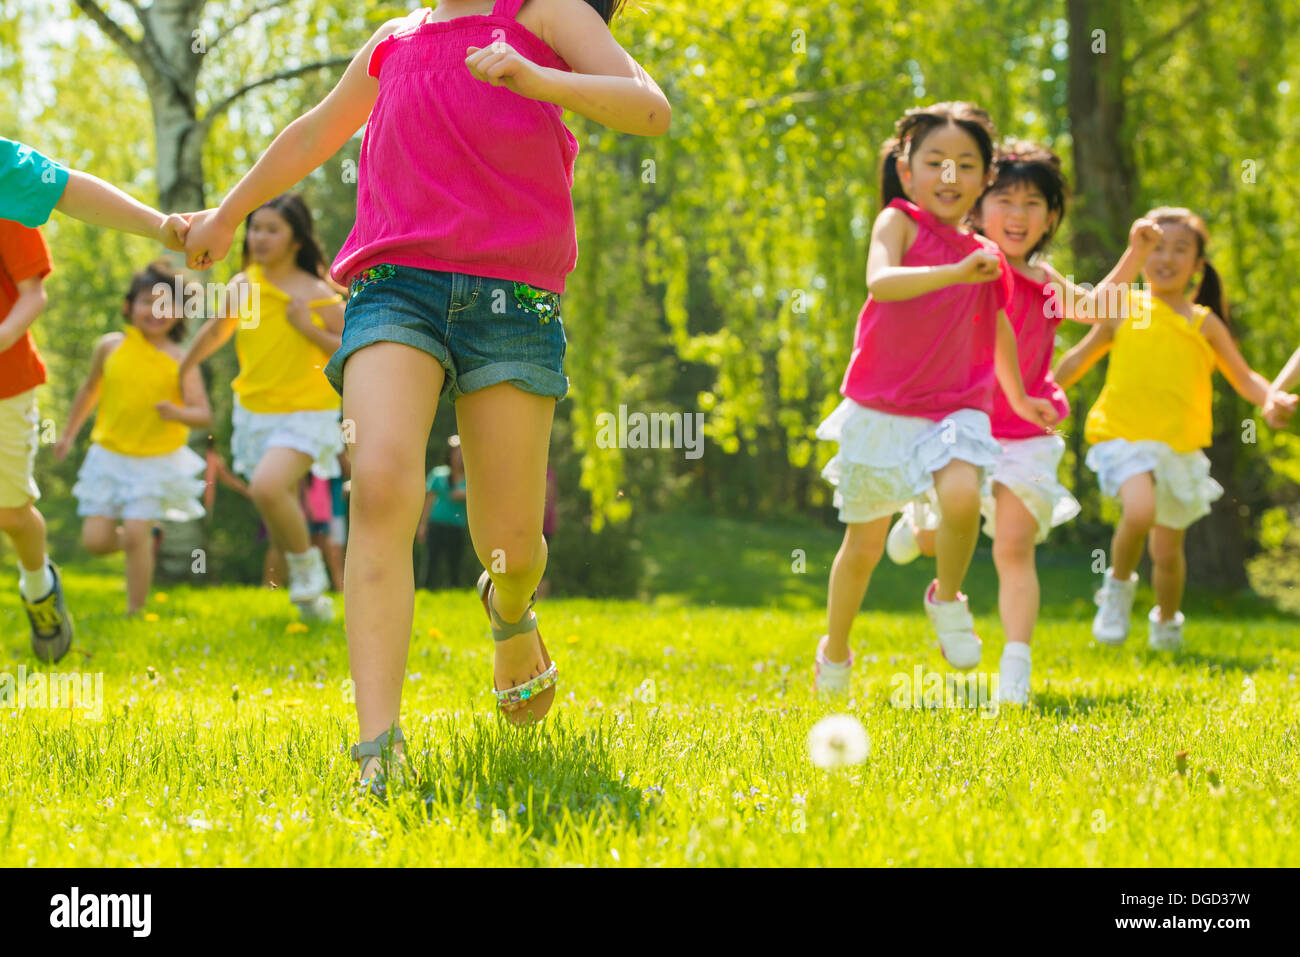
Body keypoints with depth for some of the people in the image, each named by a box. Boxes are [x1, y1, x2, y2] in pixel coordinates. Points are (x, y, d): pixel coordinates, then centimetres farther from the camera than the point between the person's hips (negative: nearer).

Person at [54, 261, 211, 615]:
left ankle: (135, 612, 1)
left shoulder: (180, 360, -8)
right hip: (108, 456, 3)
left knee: (136, 532, -14)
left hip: (158, 462, -3)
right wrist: (69, 434, 24)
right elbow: (90, 389, 17)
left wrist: (177, 412, -31)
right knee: (95, 540, -3)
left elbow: (203, 414, -10)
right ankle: (144, 541, 30)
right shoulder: (111, 347, 0)